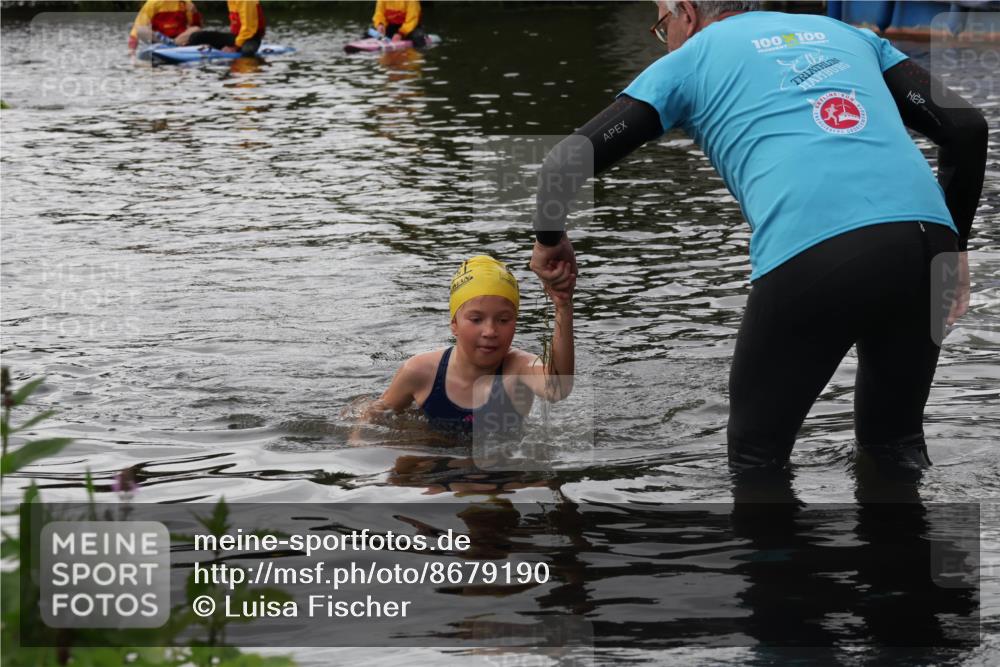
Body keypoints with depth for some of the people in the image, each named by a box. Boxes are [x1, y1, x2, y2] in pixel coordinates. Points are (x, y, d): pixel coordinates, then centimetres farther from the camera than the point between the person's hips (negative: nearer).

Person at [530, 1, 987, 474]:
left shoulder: (688, 59, 21)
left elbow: (569, 160, 14)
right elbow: (966, 126, 22)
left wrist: (549, 242, 33)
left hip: (808, 254, -4)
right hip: (924, 241, 4)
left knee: (757, 457, 15)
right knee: (896, 448, 23)